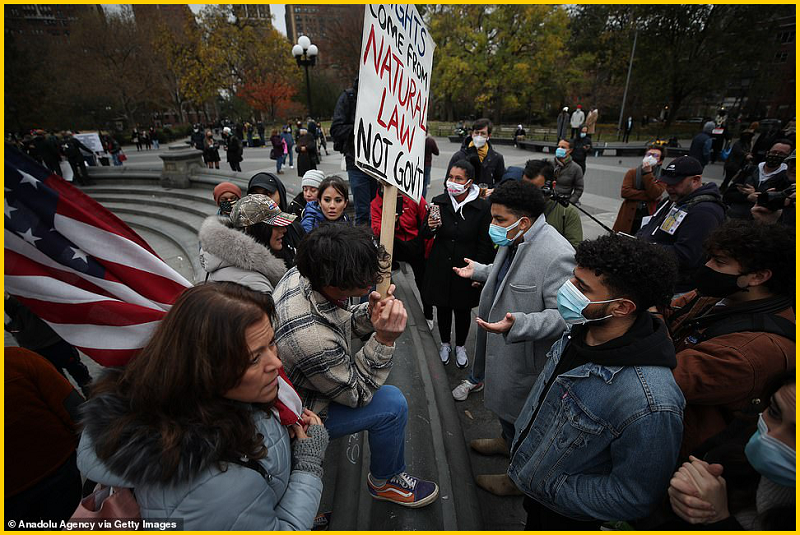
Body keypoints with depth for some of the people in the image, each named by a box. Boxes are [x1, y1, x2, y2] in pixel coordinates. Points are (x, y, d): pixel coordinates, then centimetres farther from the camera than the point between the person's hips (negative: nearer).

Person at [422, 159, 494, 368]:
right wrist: (430, 227, -20)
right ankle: (445, 343, 41)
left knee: (463, 310, 14)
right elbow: (425, 235, 3)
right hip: (440, 267, 2)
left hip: (466, 269, -2)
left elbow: (485, 244, -5)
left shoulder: (482, 207, -12)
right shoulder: (438, 202, -6)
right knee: (442, 307, 15)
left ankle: (460, 346, 40)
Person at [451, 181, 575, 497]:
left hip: (525, 356, -9)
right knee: (504, 400, 30)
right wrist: (478, 271, 18)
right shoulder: (514, 240, -1)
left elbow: (564, 315, -31)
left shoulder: (557, 256, -31)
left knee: (521, 414, 13)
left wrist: (516, 325, -41)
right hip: (503, 343, 9)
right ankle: (508, 441, 59)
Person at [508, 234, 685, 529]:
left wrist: (547, 487, -21)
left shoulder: (649, 405, -41)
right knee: (533, 522, 33)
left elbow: (635, 499, -27)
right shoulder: (581, 329, -18)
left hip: (564, 515, -5)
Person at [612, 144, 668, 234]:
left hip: (649, 220, 0)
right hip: (628, 219, 1)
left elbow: (654, 194, -13)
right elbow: (624, 192, -8)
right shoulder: (632, 172, 8)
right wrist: (648, 196, -13)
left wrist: (647, 173, -12)